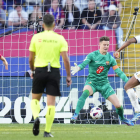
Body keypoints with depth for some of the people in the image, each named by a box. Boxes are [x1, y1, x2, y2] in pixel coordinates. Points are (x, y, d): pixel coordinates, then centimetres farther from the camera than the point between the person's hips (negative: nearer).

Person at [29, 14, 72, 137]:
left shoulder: (36, 37, 0)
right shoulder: (60, 39, -1)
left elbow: (31, 59, 5)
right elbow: (66, 59, -6)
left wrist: (32, 70, 22)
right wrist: (68, 76, 3)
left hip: (39, 70, 0)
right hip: (54, 71, 0)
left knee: (35, 98, 17)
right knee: (51, 102, 4)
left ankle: (36, 117, -13)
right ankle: (47, 131, 2)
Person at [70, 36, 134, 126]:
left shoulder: (110, 58, 1)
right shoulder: (92, 55, -7)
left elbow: (118, 71, 2)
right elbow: (84, 63, -23)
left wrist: (128, 81, -10)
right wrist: (77, 68, -46)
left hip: (104, 84, 3)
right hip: (92, 82, -3)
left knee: (118, 105, -2)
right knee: (85, 92, -39)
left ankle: (122, 118, 31)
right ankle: (76, 114, -38)